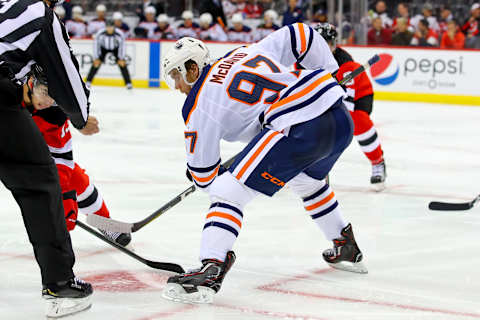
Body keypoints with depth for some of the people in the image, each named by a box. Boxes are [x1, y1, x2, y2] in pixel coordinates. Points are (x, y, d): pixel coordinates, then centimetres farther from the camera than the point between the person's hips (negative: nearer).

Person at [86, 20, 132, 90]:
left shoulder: (120, 34, -32)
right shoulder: (100, 33, -32)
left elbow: (122, 46, -18)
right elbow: (96, 44, -20)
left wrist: (121, 59, -17)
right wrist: (96, 58, -20)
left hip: (116, 48, 0)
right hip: (103, 48, 0)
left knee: (122, 64, -13)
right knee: (96, 63, -14)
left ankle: (128, 83, -4)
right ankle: (88, 81, -1)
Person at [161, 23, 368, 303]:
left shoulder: (200, 104, 5)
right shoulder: (251, 51, 21)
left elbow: (203, 173, 10)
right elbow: (301, 35, 19)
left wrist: (214, 180, 34)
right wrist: (329, 74, 31)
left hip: (300, 131, -8)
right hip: (342, 120, 8)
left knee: (229, 191, -3)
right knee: (307, 180, 37)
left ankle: (211, 269, -17)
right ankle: (347, 249, 48)